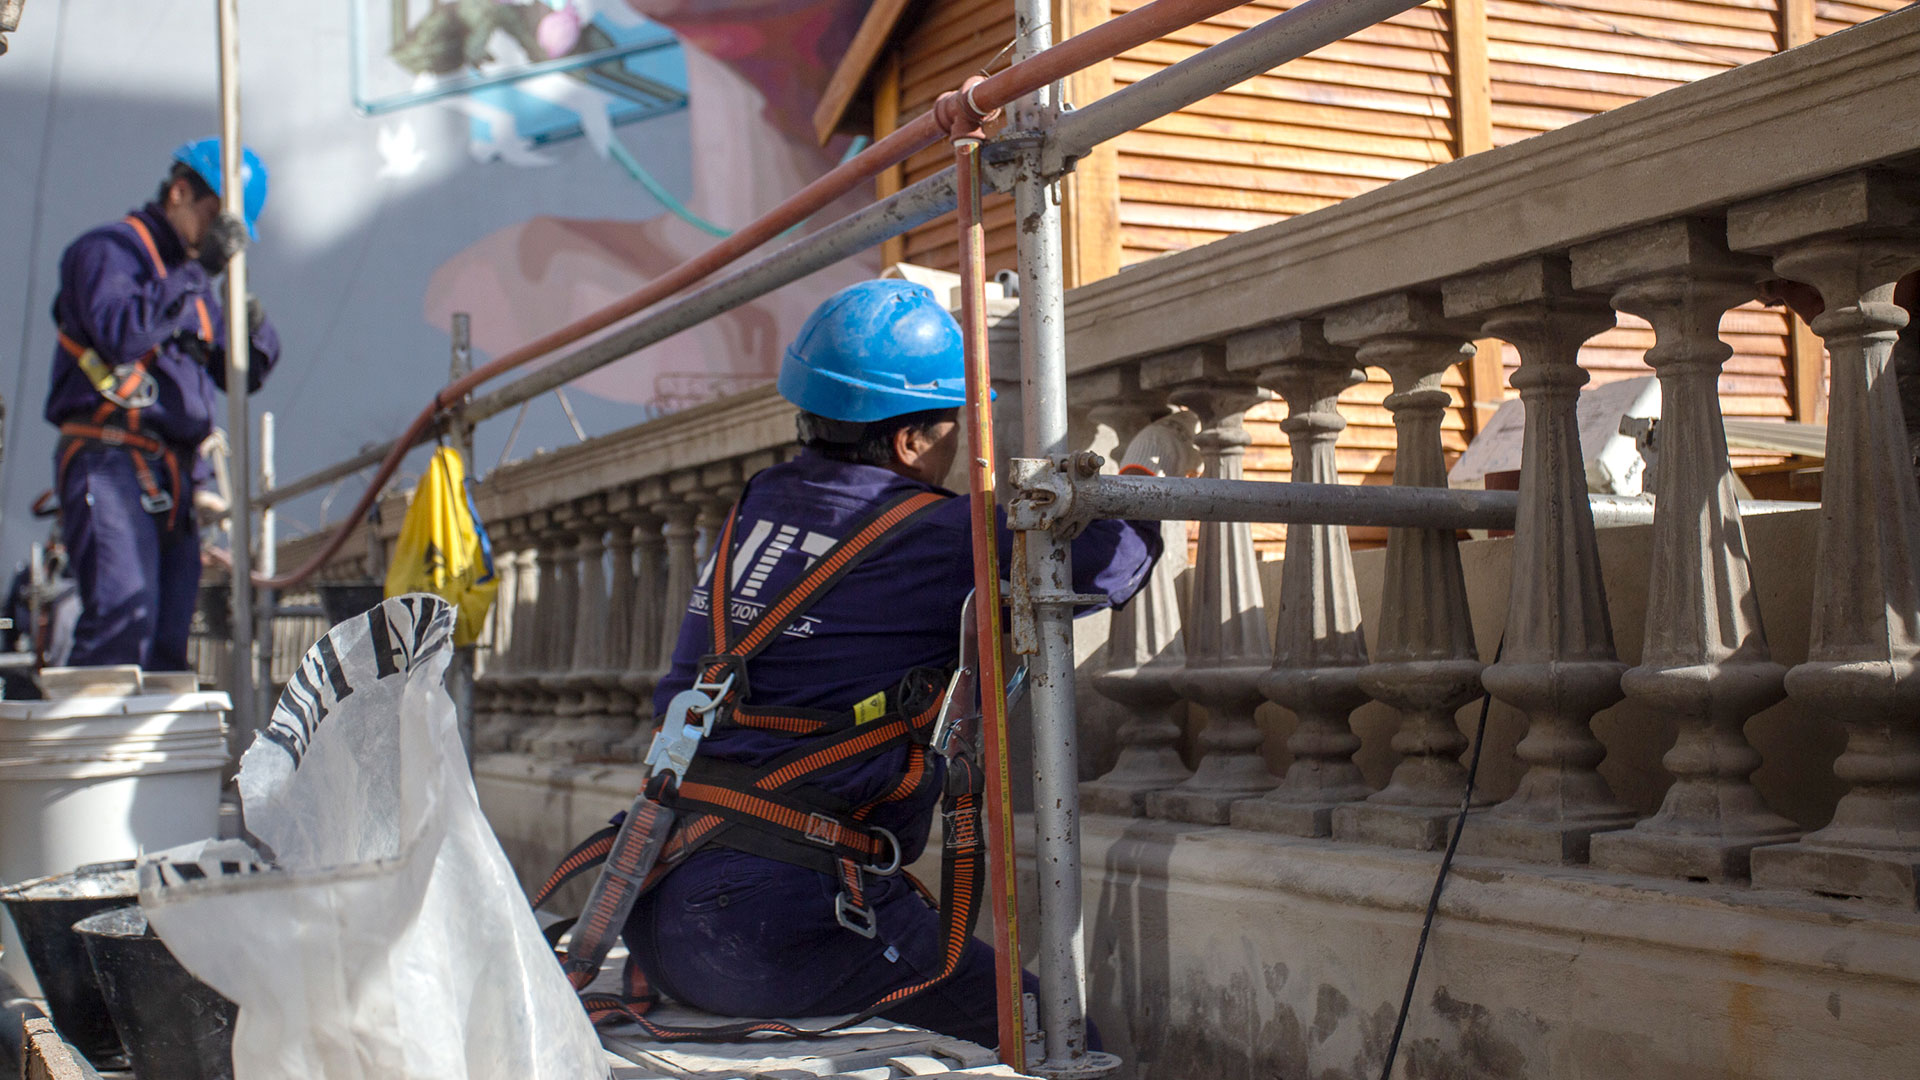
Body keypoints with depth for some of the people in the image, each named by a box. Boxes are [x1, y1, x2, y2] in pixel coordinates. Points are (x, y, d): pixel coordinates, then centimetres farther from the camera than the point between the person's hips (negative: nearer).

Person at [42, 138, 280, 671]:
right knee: (124, 613, -22)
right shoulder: (109, 249, 0)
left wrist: (254, 329, 2)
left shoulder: (190, 278, 24)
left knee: (168, 642, 2)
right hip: (109, 464, -8)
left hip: (175, 476, 8)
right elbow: (123, 333, -20)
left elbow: (242, 376, 23)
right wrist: (197, 272, -17)